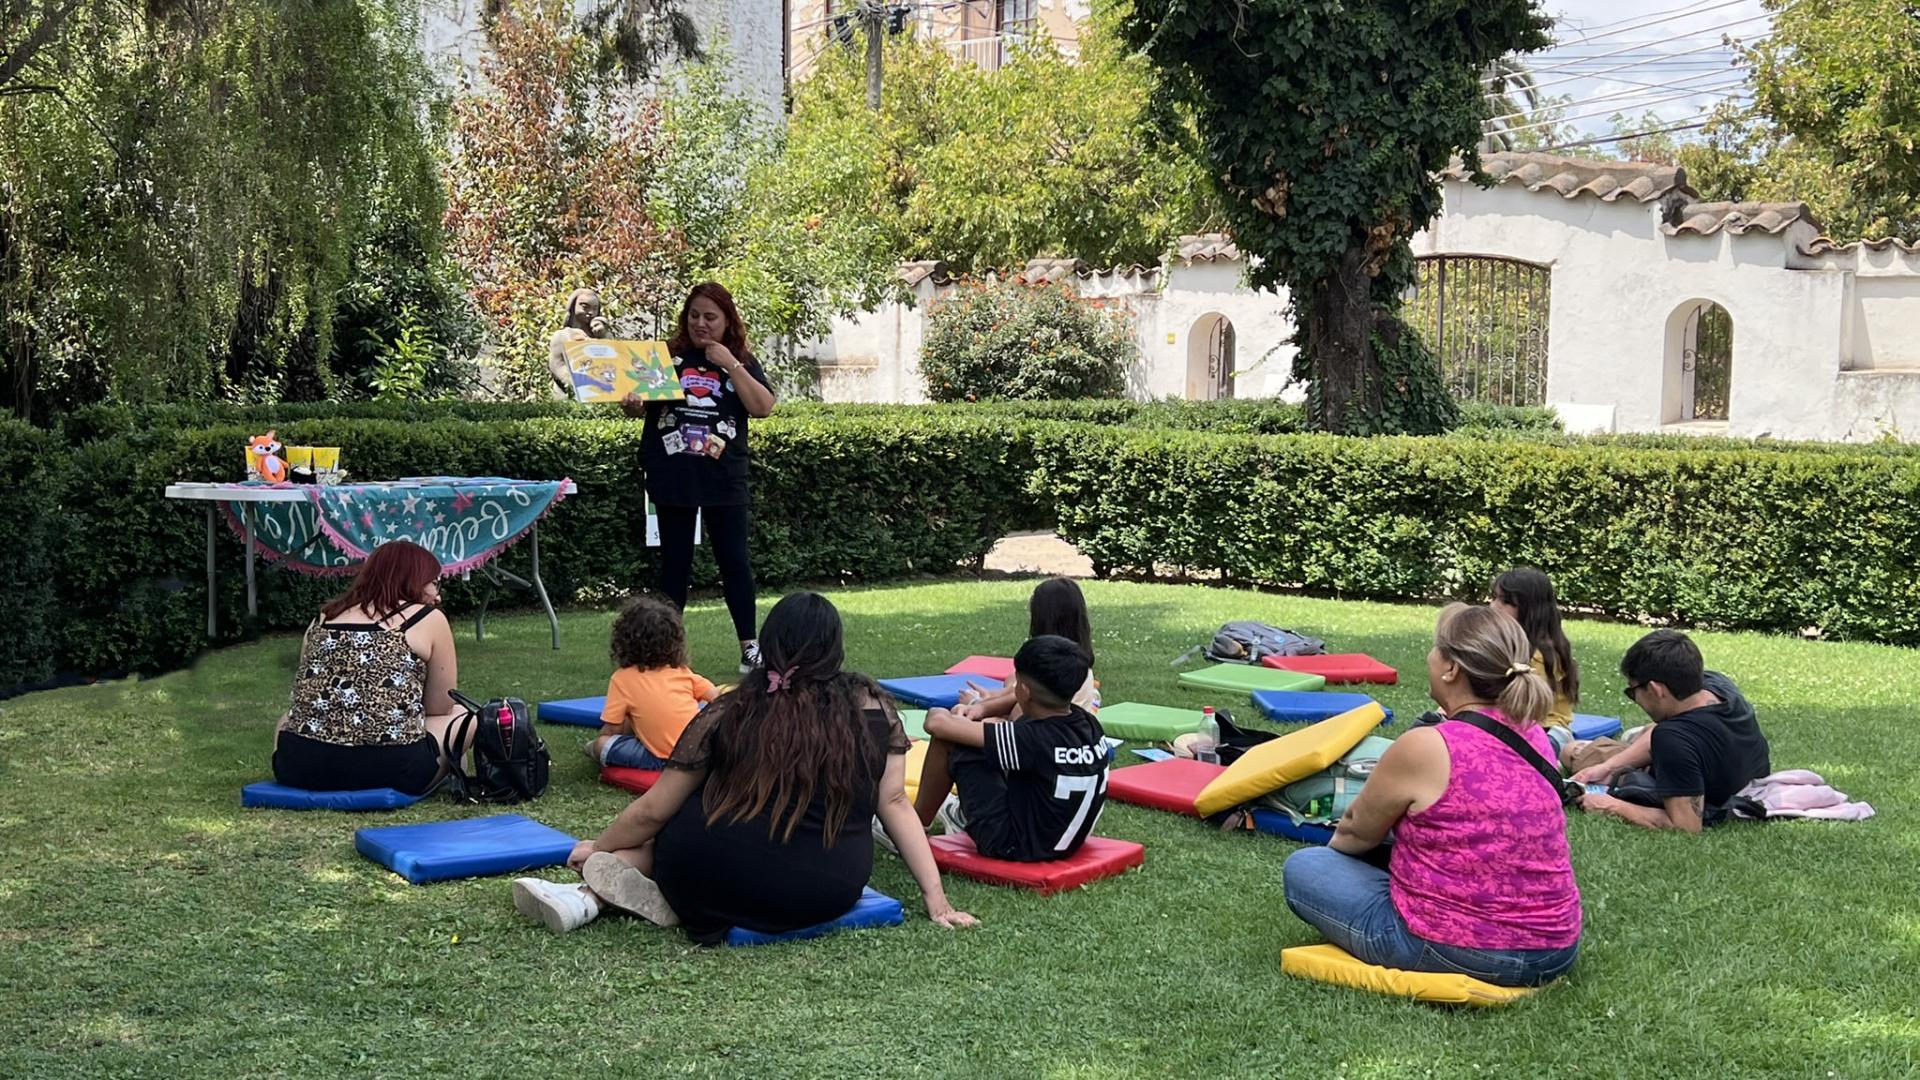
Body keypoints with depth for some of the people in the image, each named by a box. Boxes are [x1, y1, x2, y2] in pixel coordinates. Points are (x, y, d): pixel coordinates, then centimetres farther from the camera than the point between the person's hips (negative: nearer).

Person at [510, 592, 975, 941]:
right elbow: (894, 803, 0)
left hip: (725, 886, -2)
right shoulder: (872, 707, 3)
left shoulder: (729, 713, 1)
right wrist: (935, 897, 4)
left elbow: (653, 811, 6)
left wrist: (596, 849, 23)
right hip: (832, 895, 2)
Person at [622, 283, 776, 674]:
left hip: (723, 479, 0)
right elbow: (638, 407, 7)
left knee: (734, 560, 3)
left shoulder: (741, 361, 5)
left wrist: (730, 363, -13)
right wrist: (632, 405, -16)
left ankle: (750, 645, 10)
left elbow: (763, 408, -8)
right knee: (674, 561, 8)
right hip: (672, 478, 0)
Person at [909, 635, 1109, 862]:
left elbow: (938, 724, -23)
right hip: (1067, 843, 8)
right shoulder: (1090, 724, -9)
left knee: (948, 739, -6)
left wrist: (937, 714, -1)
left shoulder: (1033, 739, -28)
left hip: (1016, 848, -8)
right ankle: (966, 815, 36)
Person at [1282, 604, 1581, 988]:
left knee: (1303, 867, 10)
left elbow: (1357, 833, 1)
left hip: (1457, 952, -7)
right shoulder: (1537, 738, 3)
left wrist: (1336, 843, 24)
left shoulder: (1423, 748, -17)